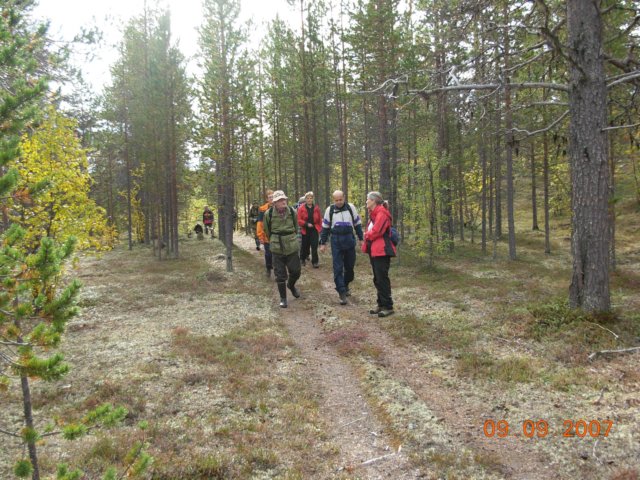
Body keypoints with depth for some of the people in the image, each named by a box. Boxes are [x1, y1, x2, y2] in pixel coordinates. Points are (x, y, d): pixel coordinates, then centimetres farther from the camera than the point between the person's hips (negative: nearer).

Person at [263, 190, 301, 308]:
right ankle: (283, 298, 19)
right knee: (280, 275, 4)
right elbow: (267, 231, 7)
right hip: (277, 248, -2)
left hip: (292, 247, 2)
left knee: (296, 271, 9)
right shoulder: (269, 214, -11)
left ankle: (291, 285, 42)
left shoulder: (292, 212, -6)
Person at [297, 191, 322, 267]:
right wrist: (307, 224, -19)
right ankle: (302, 259, 30)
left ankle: (314, 261, 2)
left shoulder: (316, 208, 3)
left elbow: (320, 219, 10)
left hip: (314, 229, 1)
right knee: (305, 245, 10)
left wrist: (320, 228, 6)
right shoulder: (301, 208, -4)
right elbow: (299, 220, -7)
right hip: (305, 230, -1)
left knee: (314, 246, -4)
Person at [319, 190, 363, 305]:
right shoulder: (329, 210, 1)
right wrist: (323, 243, 7)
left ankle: (345, 285, 35)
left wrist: (361, 238, 8)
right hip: (336, 241, -1)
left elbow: (357, 223, 9)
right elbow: (325, 227, 8)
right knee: (338, 268, -5)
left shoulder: (350, 207, 1)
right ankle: (342, 293, -2)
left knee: (350, 265, 10)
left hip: (349, 240, 1)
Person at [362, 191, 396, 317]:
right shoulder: (373, 214, 16)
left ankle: (388, 306, 0)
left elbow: (375, 231, -21)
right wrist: (368, 236, -3)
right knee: (377, 279, 13)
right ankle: (381, 304, 21)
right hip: (374, 250, 10)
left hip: (381, 250, -10)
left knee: (382, 278, -6)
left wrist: (367, 235, -3)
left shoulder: (382, 214, -15)